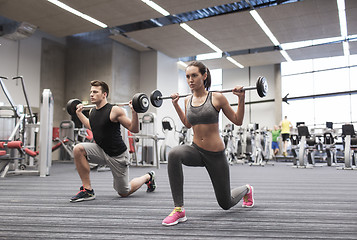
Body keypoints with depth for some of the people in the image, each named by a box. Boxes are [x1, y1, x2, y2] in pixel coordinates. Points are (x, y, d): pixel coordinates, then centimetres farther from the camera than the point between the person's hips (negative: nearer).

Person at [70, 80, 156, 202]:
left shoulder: (115, 110, -17)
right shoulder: (92, 112, 2)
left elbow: (134, 129, -15)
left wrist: (134, 112, -28)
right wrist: (79, 113, 22)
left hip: (117, 155, -5)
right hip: (101, 151, 6)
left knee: (124, 193, 6)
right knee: (78, 149, -22)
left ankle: (148, 177, 36)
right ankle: (87, 190, -11)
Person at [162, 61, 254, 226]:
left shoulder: (216, 98, -11)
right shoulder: (188, 100, 1)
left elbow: (238, 121, -3)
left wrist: (241, 98, -13)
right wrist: (176, 104, 15)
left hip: (215, 154, -3)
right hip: (196, 150, 3)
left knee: (226, 204, 10)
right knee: (174, 154, -34)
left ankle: (246, 190, 49)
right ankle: (178, 210, -26)